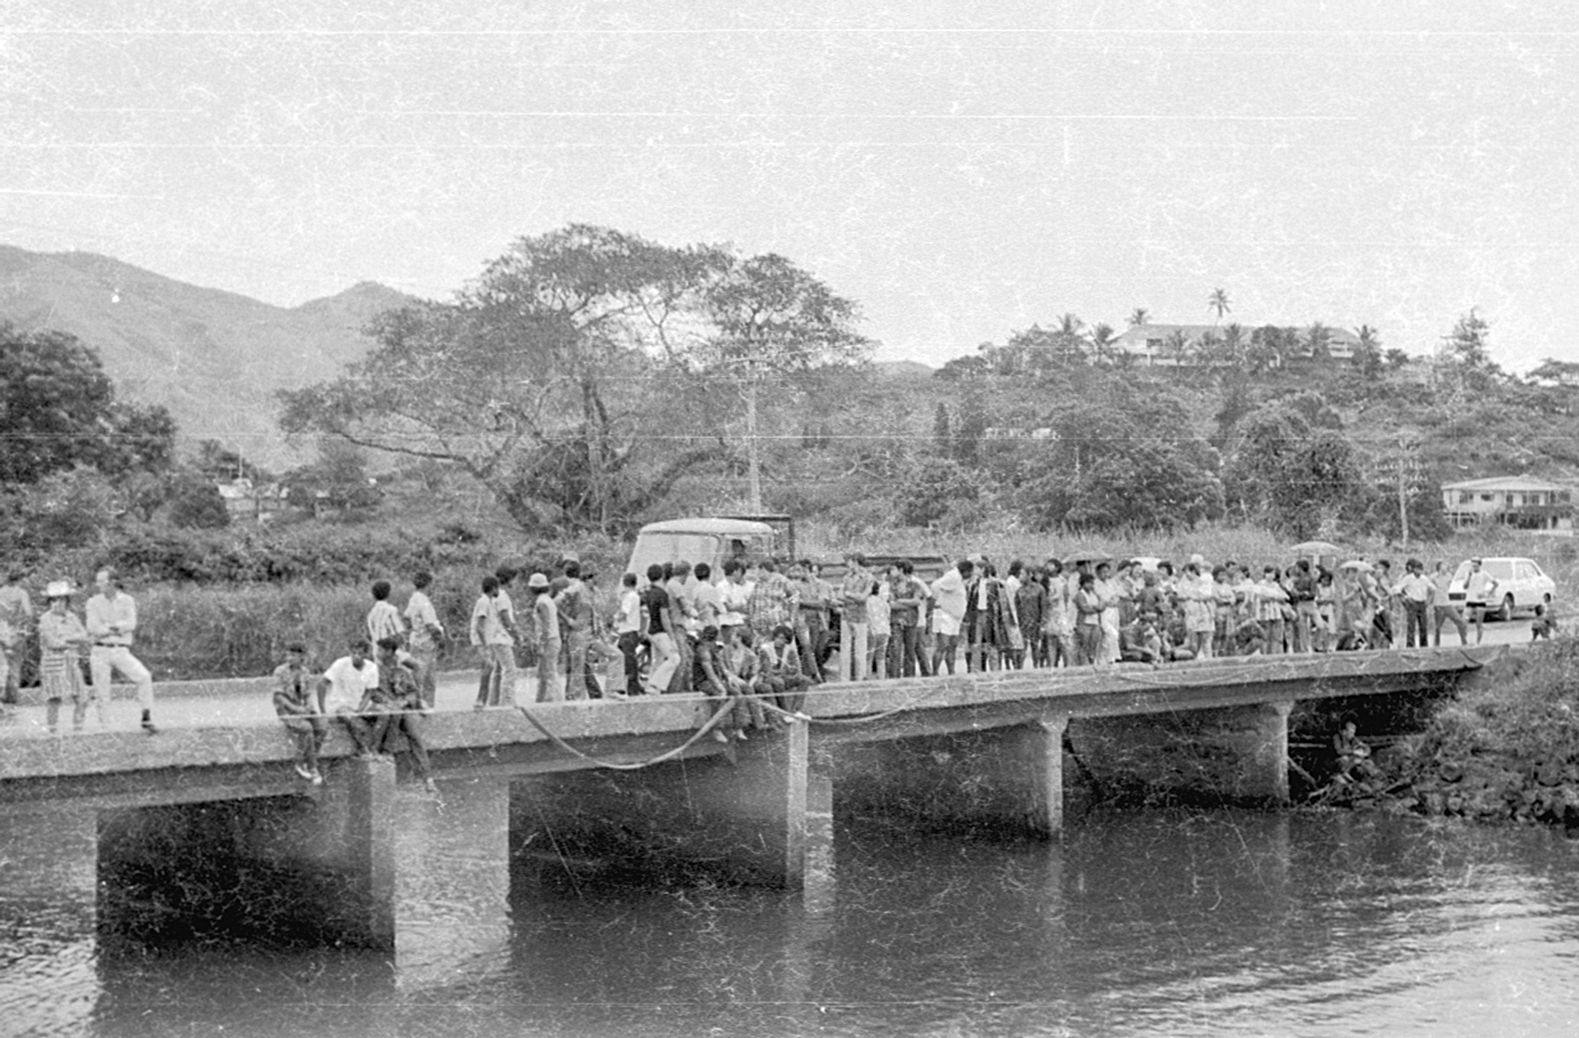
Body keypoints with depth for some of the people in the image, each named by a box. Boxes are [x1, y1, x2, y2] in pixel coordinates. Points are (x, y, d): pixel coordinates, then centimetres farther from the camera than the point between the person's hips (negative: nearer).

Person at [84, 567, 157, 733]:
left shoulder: (128, 601, 5)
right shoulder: (93, 603, 5)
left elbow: (131, 624, -10)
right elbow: (93, 629, -7)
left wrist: (108, 626, -13)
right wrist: (119, 629, -10)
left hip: (121, 651, 0)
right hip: (101, 652, 0)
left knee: (144, 677, -19)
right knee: (101, 694, -1)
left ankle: (147, 719, -14)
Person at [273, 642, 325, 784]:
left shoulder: (304, 672, 9)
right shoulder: (280, 671, -6)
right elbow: (279, 696, -10)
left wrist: (309, 707, -9)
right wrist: (295, 709, -21)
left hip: (302, 708, 5)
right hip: (285, 710, -5)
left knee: (322, 728, -22)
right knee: (306, 728, -32)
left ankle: (302, 763, -11)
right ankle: (312, 768, -23)